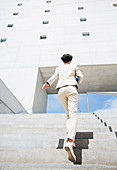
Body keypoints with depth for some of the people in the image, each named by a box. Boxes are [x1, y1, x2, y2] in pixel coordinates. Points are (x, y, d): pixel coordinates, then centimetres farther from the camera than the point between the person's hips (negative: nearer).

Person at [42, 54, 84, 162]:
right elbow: (80, 76, 12)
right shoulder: (74, 67, 22)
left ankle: (70, 138, -3)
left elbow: (54, 77, 11)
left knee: (69, 114, 14)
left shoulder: (58, 68, 27)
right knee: (73, 114, -17)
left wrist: (48, 83, -4)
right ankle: (70, 142, -37)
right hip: (71, 88, -3)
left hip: (61, 90, 3)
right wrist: (77, 84, 29)